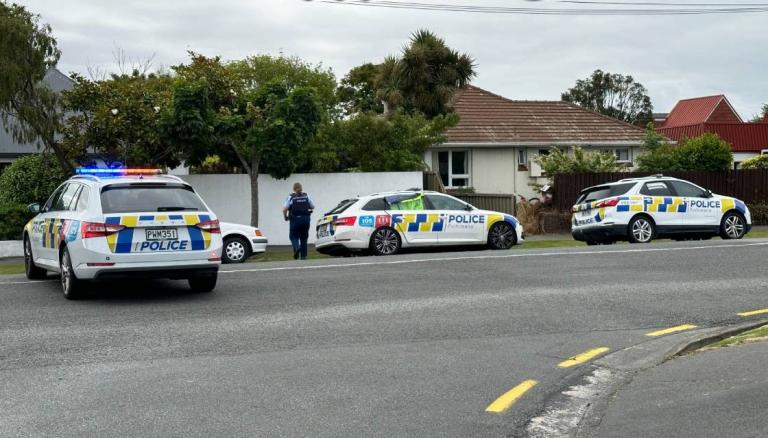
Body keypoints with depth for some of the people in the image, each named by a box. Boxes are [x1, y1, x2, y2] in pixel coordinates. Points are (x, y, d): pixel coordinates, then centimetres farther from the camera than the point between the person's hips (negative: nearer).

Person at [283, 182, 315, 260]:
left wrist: (285, 217, 7)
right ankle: (303, 256, 8)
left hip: (295, 219, -3)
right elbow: (312, 207, 9)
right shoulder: (306, 196, 5)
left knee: (294, 236, 8)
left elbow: (284, 209, -9)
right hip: (305, 219, 3)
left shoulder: (291, 197, -3)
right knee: (304, 237, 12)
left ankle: (297, 248, -21)